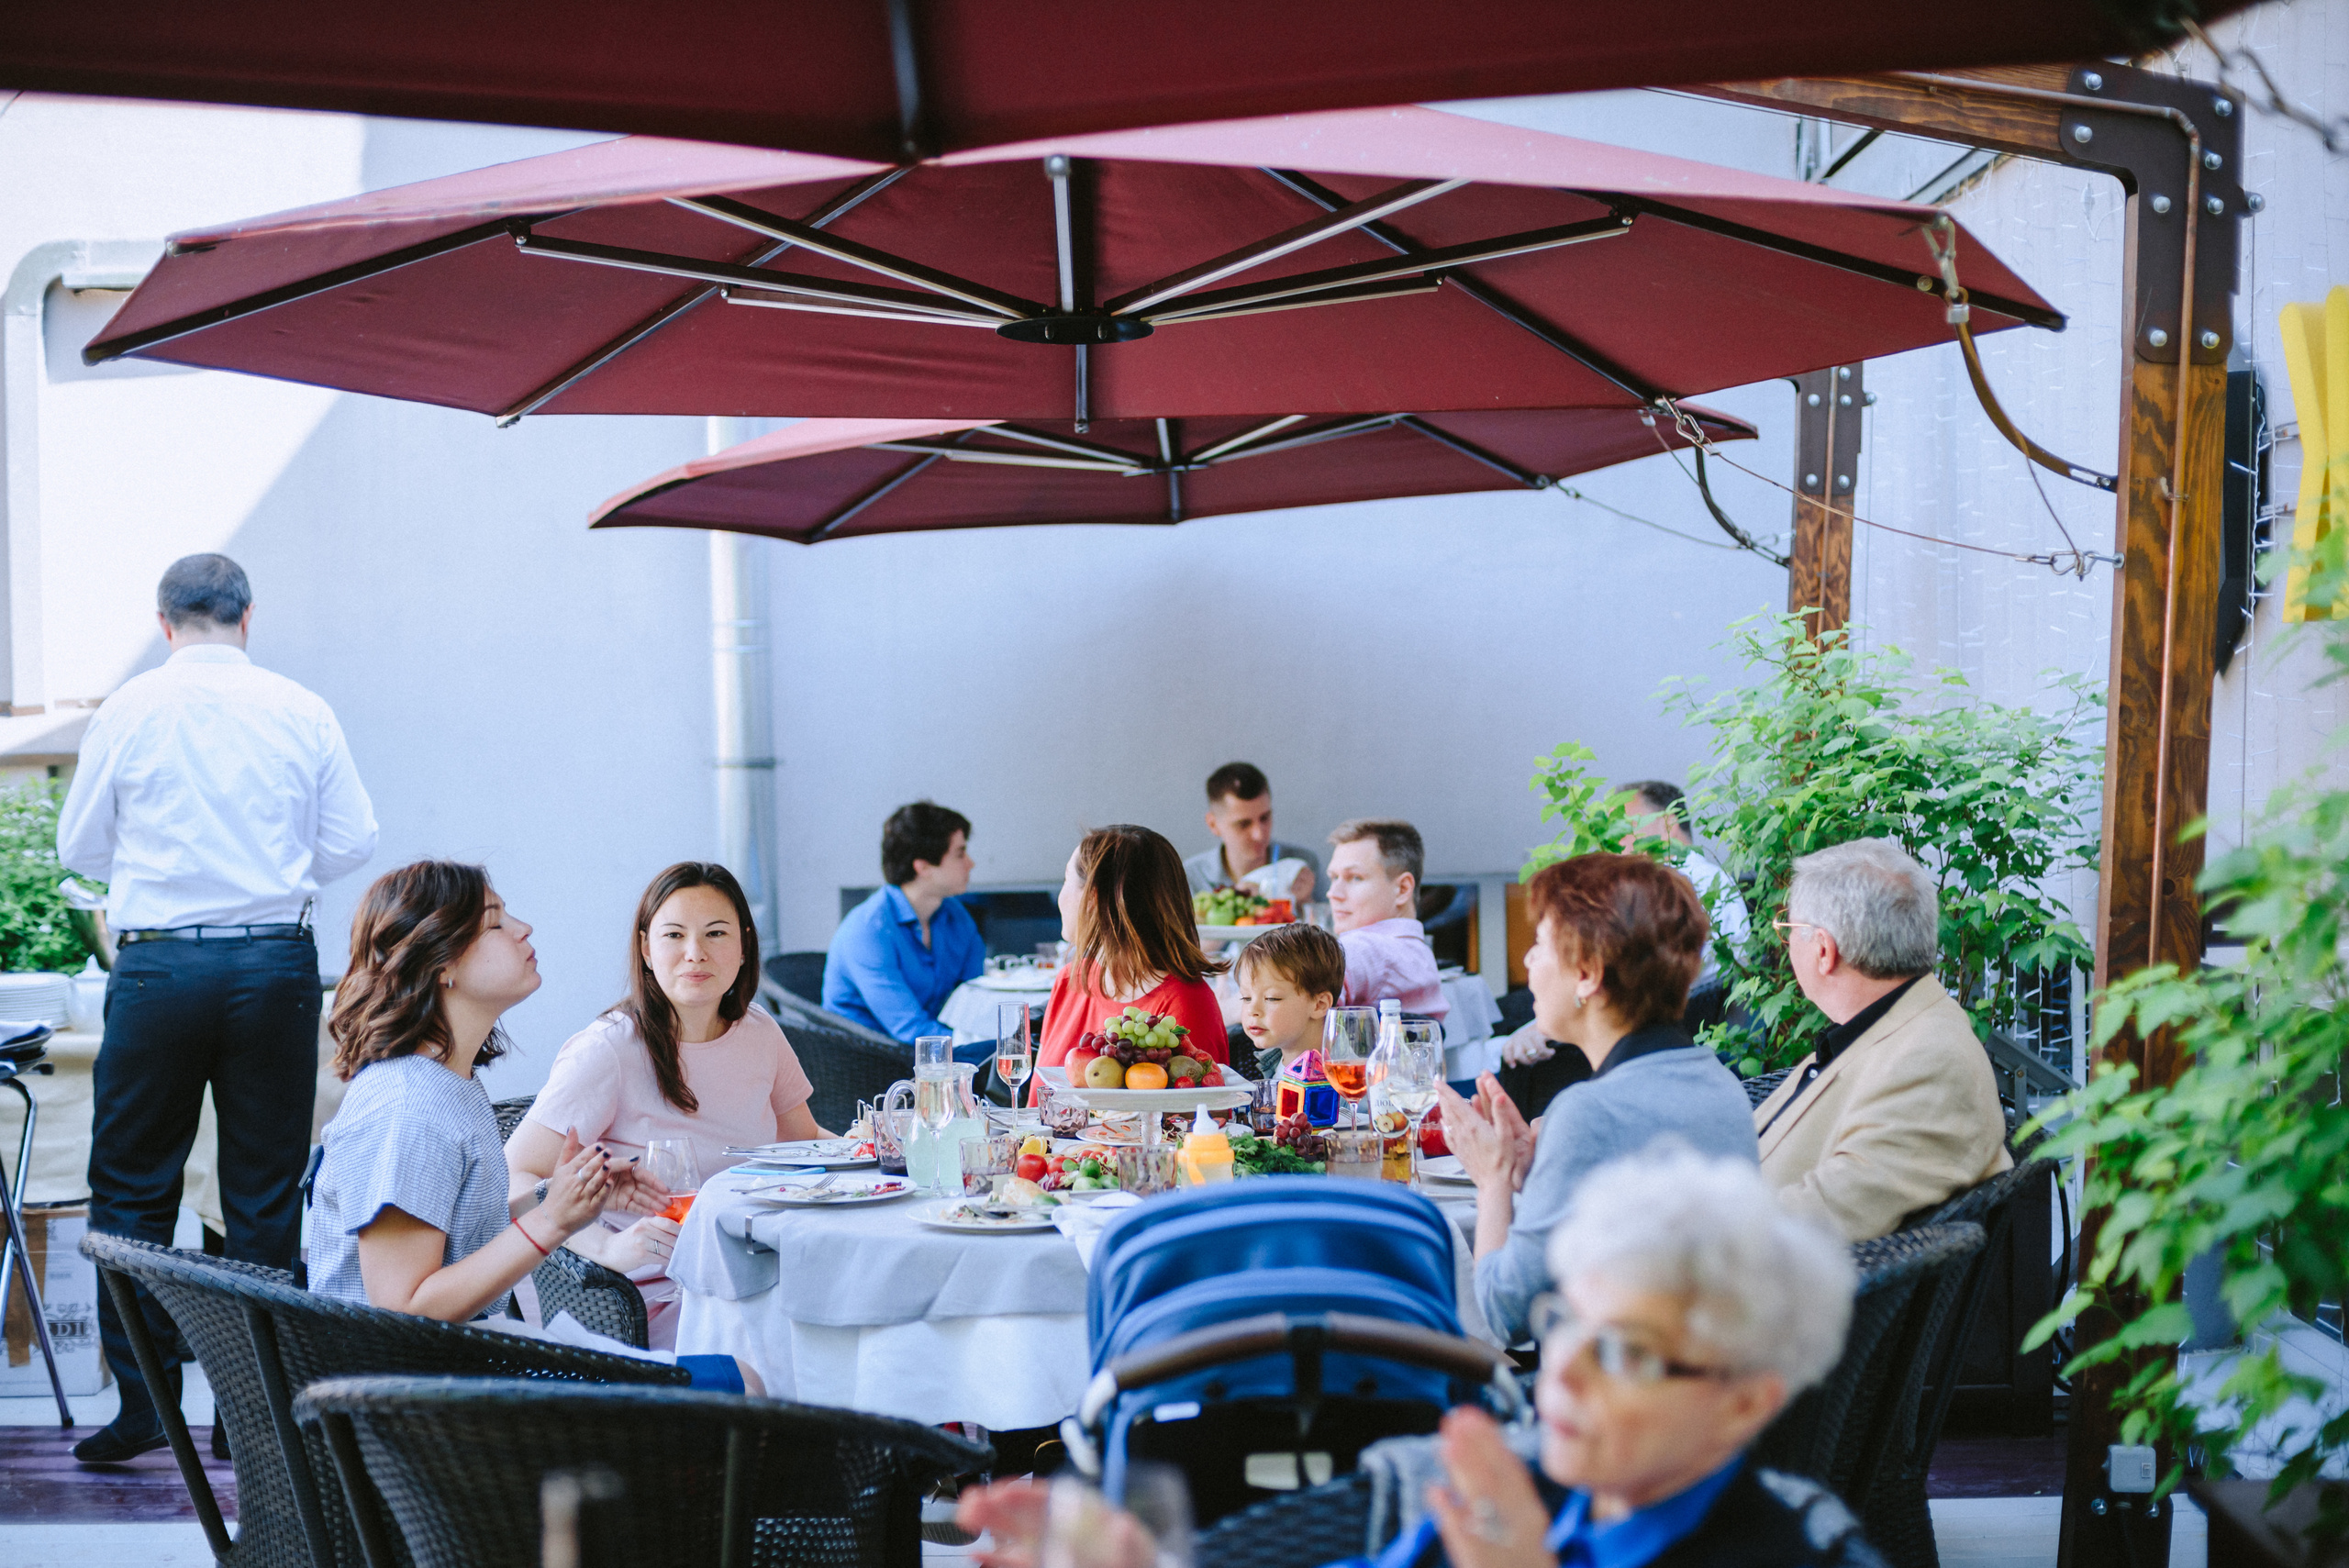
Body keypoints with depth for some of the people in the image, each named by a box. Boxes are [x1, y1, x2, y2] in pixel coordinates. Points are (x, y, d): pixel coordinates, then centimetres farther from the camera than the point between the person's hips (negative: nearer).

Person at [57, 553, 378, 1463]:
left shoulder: (128, 711, 0)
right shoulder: (303, 712, 2)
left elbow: (79, 847, 8)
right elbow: (352, 843, 5)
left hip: (158, 964, -1)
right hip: (277, 960, 1)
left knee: (130, 1187, 8)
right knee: (266, 1190, 7)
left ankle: (144, 1401, 5)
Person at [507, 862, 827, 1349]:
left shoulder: (757, 1030, 7)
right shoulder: (606, 1052, -12)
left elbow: (805, 1140, 23)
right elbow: (514, 1178, -18)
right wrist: (608, 1246, -33)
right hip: (659, 1299, -6)